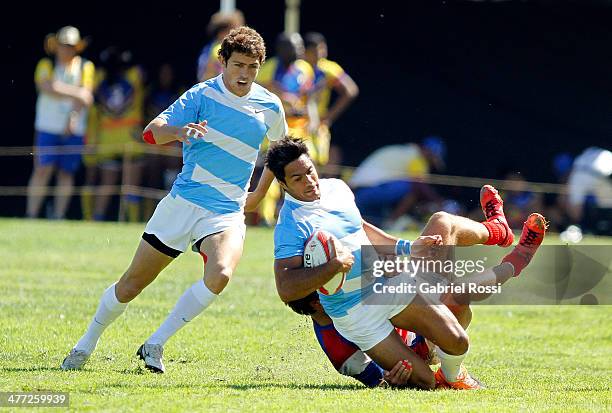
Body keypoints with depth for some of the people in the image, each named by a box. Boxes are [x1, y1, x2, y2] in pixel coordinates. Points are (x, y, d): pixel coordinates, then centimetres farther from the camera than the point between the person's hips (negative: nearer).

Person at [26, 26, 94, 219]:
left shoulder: (86, 67, 8)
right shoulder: (46, 65, 6)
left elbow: (86, 97, -2)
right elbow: (47, 87, -13)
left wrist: (73, 117, -17)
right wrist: (76, 93, -13)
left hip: (73, 129, 2)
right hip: (48, 126, -2)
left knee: (67, 172, 1)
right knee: (43, 169, -10)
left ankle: (59, 216, 5)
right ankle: (31, 214, -10)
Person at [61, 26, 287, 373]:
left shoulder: (270, 106, 4)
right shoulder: (202, 95, -5)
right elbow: (152, 131, -15)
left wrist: (259, 194, 22)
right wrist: (178, 132, -37)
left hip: (227, 211, 1)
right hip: (182, 201, -1)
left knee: (220, 275, -29)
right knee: (131, 285, 4)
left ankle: (156, 344, -15)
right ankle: (87, 345, 28)